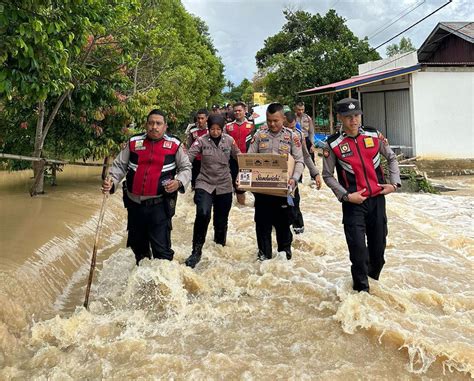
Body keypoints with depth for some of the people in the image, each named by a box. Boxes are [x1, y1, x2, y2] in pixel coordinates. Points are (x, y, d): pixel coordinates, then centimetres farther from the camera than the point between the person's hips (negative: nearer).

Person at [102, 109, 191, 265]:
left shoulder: (174, 144, -2)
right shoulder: (134, 142, 4)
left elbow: (186, 168, 7)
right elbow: (120, 165, 8)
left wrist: (179, 182, -13)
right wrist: (111, 182, -10)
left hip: (159, 205, -4)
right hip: (134, 203, 4)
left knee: (161, 248, -7)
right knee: (137, 243, 20)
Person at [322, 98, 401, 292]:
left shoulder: (374, 135, 0)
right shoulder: (333, 144, -9)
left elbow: (391, 158, 14)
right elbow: (328, 175, -2)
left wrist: (394, 183, 2)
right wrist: (346, 196, -11)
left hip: (377, 198, 3)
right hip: (353, 202, -3)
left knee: (378, 243, 14)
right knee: (358, 247, -5)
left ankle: (374, 276, 41)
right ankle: (361, 288, 15)